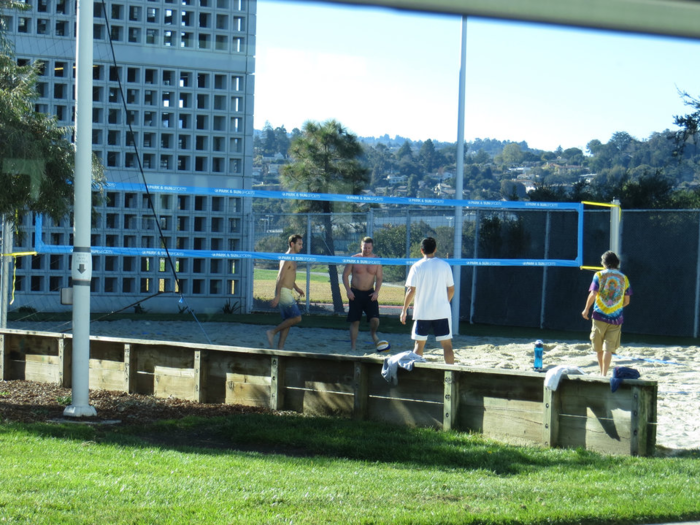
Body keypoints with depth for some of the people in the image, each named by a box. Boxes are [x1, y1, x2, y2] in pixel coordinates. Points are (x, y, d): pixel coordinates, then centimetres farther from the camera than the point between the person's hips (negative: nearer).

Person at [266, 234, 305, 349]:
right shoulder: (287, 259, -15)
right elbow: (280, 278, -21)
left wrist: (296, 288, 26)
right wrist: (277, 296, -25)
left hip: (287, 293, 10)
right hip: (283, 292, -10)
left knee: (287, 321, 9)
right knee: (297, 318, -13)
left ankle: (280, 347, 10)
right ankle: (272, 332, -5)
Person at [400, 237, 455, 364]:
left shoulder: (417, 267, -4)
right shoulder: (444, 265, 1)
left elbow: (411, 291, -8)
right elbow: (451, 289, 6)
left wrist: (404, 310, 1)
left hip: (422, 312, 0)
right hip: (442, 312, 0)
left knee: (419, 344, 11)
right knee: (447, 344, 2)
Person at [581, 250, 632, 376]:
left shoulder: (599, 275, -2)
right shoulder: (624, 278, 6)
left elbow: (593, 294, -10)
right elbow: (627, 301, 9)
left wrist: (586, 309, 2)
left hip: (600, 315, -1)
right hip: (616, 318, 1)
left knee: (599, 348, 13)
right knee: (608, 348, -2)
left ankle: (602, 373, 23)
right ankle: (604, 374, -11)